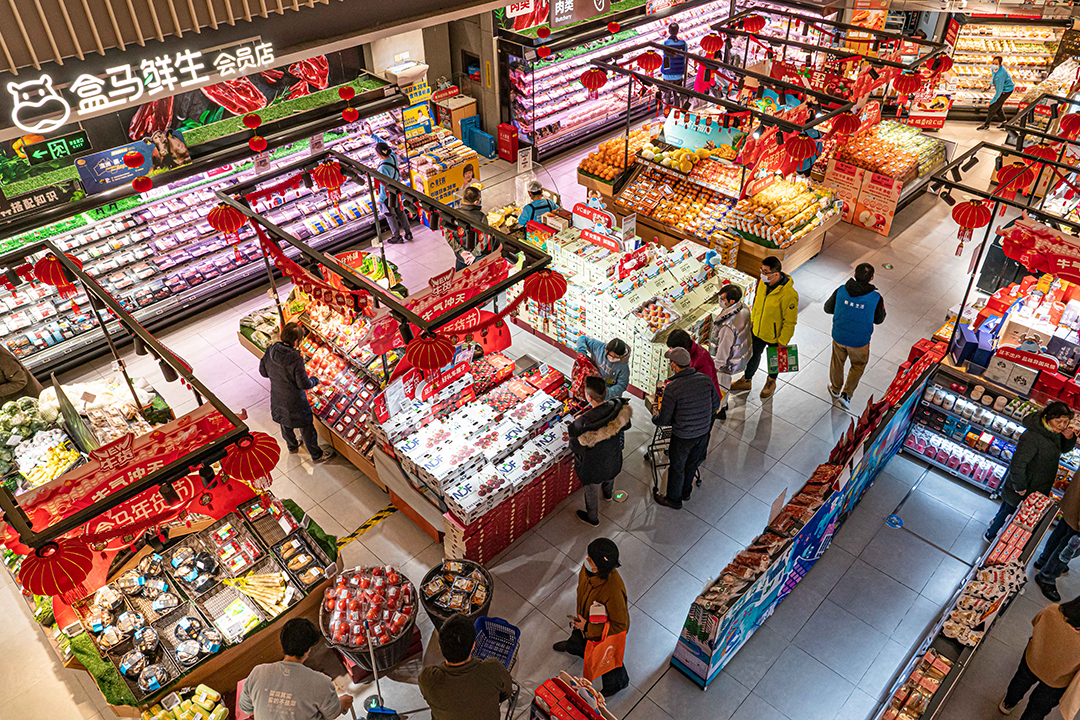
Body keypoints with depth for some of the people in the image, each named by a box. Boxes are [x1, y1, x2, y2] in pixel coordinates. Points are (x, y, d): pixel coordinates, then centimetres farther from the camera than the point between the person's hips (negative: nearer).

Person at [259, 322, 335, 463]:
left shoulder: (270, 351, -15)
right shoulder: (295, 359, -33)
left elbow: (263, 371, 1)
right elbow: (304, 384, -25)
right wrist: (314, 381, -4)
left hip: (277, 399, 6)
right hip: (295, 402, -6)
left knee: (285, 425, 31)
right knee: (307, 428, 16)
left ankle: (292, 447, 57)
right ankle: (317, 455, 35)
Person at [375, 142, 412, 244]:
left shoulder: (383, 168, -37)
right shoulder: (393, 156, -15)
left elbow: (384, 186, -29)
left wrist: (381, 199, -15)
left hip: (387, 194, -7)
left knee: (390, 215, 13)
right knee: (399, 211, 22)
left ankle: (397, 237, 27)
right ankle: (408, 233, 32)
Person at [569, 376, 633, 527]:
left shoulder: (582, 424, -43)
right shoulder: (617, 408, -29)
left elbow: (575, 447, -23)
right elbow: (625, 426, -6)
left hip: (594, 466, -4)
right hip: (613, 457, 5)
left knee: (591, 492, 27)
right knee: (610, 476, 39)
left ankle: (592, 518, 55)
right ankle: (608, 493, 73)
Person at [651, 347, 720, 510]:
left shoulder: (672, 388, -27)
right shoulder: (706, 380, -12)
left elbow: (664, 420, -19)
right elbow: (716, 406, 4)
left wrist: (654, 417, 4)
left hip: (683, 436, -5)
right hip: (703, 432, 5)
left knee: (677, 467, 19)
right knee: (692, 463, 28)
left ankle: (674, 499, 40)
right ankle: (686, 492, 51)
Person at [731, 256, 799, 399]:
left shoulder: (789, 295, -35)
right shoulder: (762, 282, -14)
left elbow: (790, 322, -24)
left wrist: (783, 341, -16)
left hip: (775, 337, -5)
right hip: (757, 330, 5)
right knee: (753, 355, 26)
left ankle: (771, 382, 53)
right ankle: (746, 381, 50)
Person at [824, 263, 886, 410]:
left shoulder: (841, 291, -18)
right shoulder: (876, 298, -22)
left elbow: (828, 308, -3)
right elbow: (878, 320, -6)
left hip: (839, 336, 2)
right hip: (860, 341, -2)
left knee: (837, 362, 27)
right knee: (858, 365, 25)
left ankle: (835, 389, 48)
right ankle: (846, 394, 20)